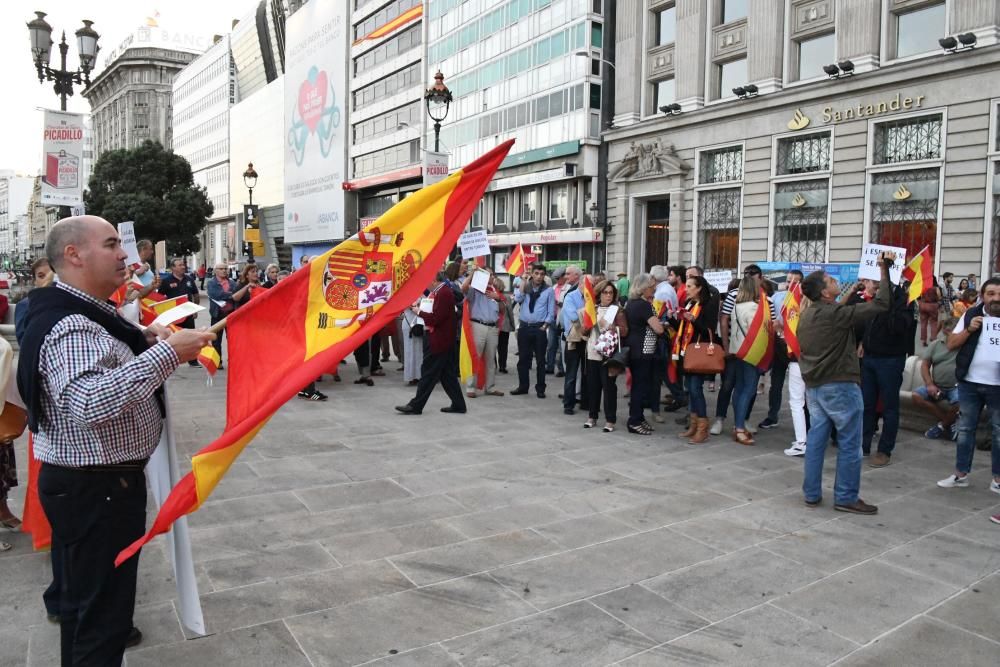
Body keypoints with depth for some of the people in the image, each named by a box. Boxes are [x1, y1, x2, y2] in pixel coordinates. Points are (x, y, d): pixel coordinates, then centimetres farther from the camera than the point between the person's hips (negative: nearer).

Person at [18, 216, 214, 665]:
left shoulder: (85, 313, 10)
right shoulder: (69, 327, -23)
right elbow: (91, 401, -38)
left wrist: (141, 342, 8)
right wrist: (166, 353, -36)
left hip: (92, 482, 10)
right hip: (94, 488, -10)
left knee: (85, 601, 24)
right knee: (101, 611, 2)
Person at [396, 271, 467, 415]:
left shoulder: (443, 293, -18)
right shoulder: (438, 291, 15)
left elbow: (436, 319, -23)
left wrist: (420, 312, -11)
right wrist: (421, 309, 3)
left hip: (438, 340, -10)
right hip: (441, 339, 10)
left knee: (428, 372, -4)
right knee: (447, 374, 12)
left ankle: (416, 406, 3)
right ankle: (458, 404, 17)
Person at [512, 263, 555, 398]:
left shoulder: (549, 290, 1)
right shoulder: (525, 287, 8)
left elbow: (551, 311, -1)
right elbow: (518, 299, -11)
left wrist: (544, 326, -9)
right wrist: (523, 282, -10)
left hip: (539, 328, -2)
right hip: (524, 327, 2)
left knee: (540, 360, 4)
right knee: (523, 358, 7)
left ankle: (540, 389, 12)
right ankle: (523, 386, 17)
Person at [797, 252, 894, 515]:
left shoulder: (807, 314, 8)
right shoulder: (836, 313, -17)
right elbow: (880, 304, -15)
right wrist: (884, 271, -8)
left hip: (814, 385, 8)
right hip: (839, 386, -8)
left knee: (816, 439, 11)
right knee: (849, 443, 2)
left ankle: (812, 494, 15)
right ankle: (846, 497, 8)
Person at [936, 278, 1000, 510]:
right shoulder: (971, 315, 2)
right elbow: (951, 344, 2)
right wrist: (969, 329, -12)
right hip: (969, 383, 2)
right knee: (965, 429, 10)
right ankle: (961, 474, 20)